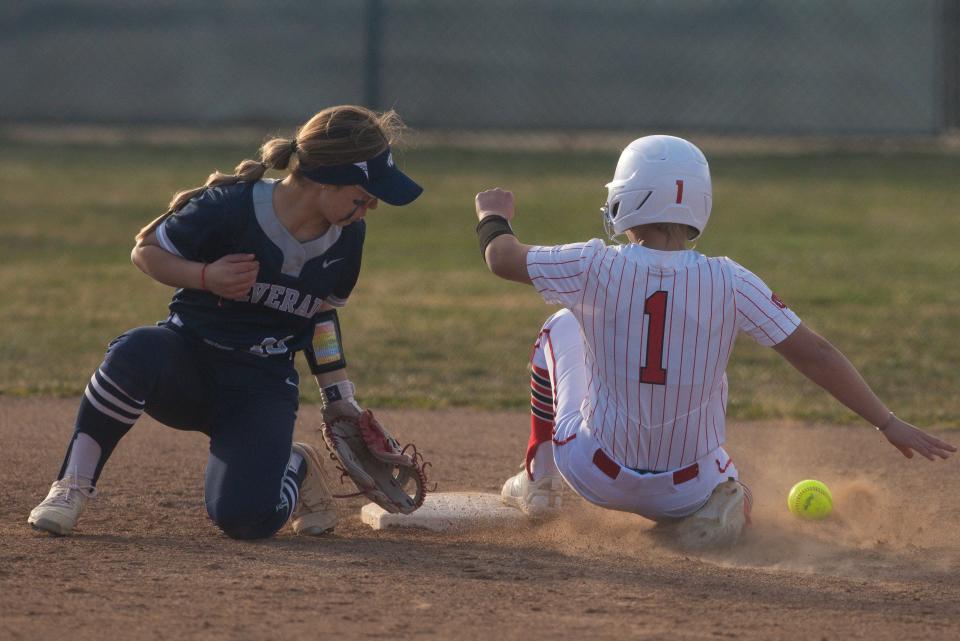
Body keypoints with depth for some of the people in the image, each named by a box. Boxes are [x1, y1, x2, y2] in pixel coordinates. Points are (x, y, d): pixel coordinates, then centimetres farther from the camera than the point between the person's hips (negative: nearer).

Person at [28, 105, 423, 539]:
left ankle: (295, 468, 14)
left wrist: (339, 398, 13)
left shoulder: (348, 236, -2)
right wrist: (206, 277, -23)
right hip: (187, 358, -2)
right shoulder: (232, 207, -18)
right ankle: (73, 485, -20)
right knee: (136, 353, -40)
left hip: (263, 387, 2)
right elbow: (146, 251, -5)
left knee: (245, 517, -24)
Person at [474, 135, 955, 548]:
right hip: (687, 487, 0)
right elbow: (813, 353, -11)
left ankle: (539, 484, 30)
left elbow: (502, 258, 1)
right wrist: (887, 422, -3)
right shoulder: (729, 283, -13)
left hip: (596, 477, 0)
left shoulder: (598, 268, -15)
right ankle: (716, 501, 9)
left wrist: (493, 217, 24)